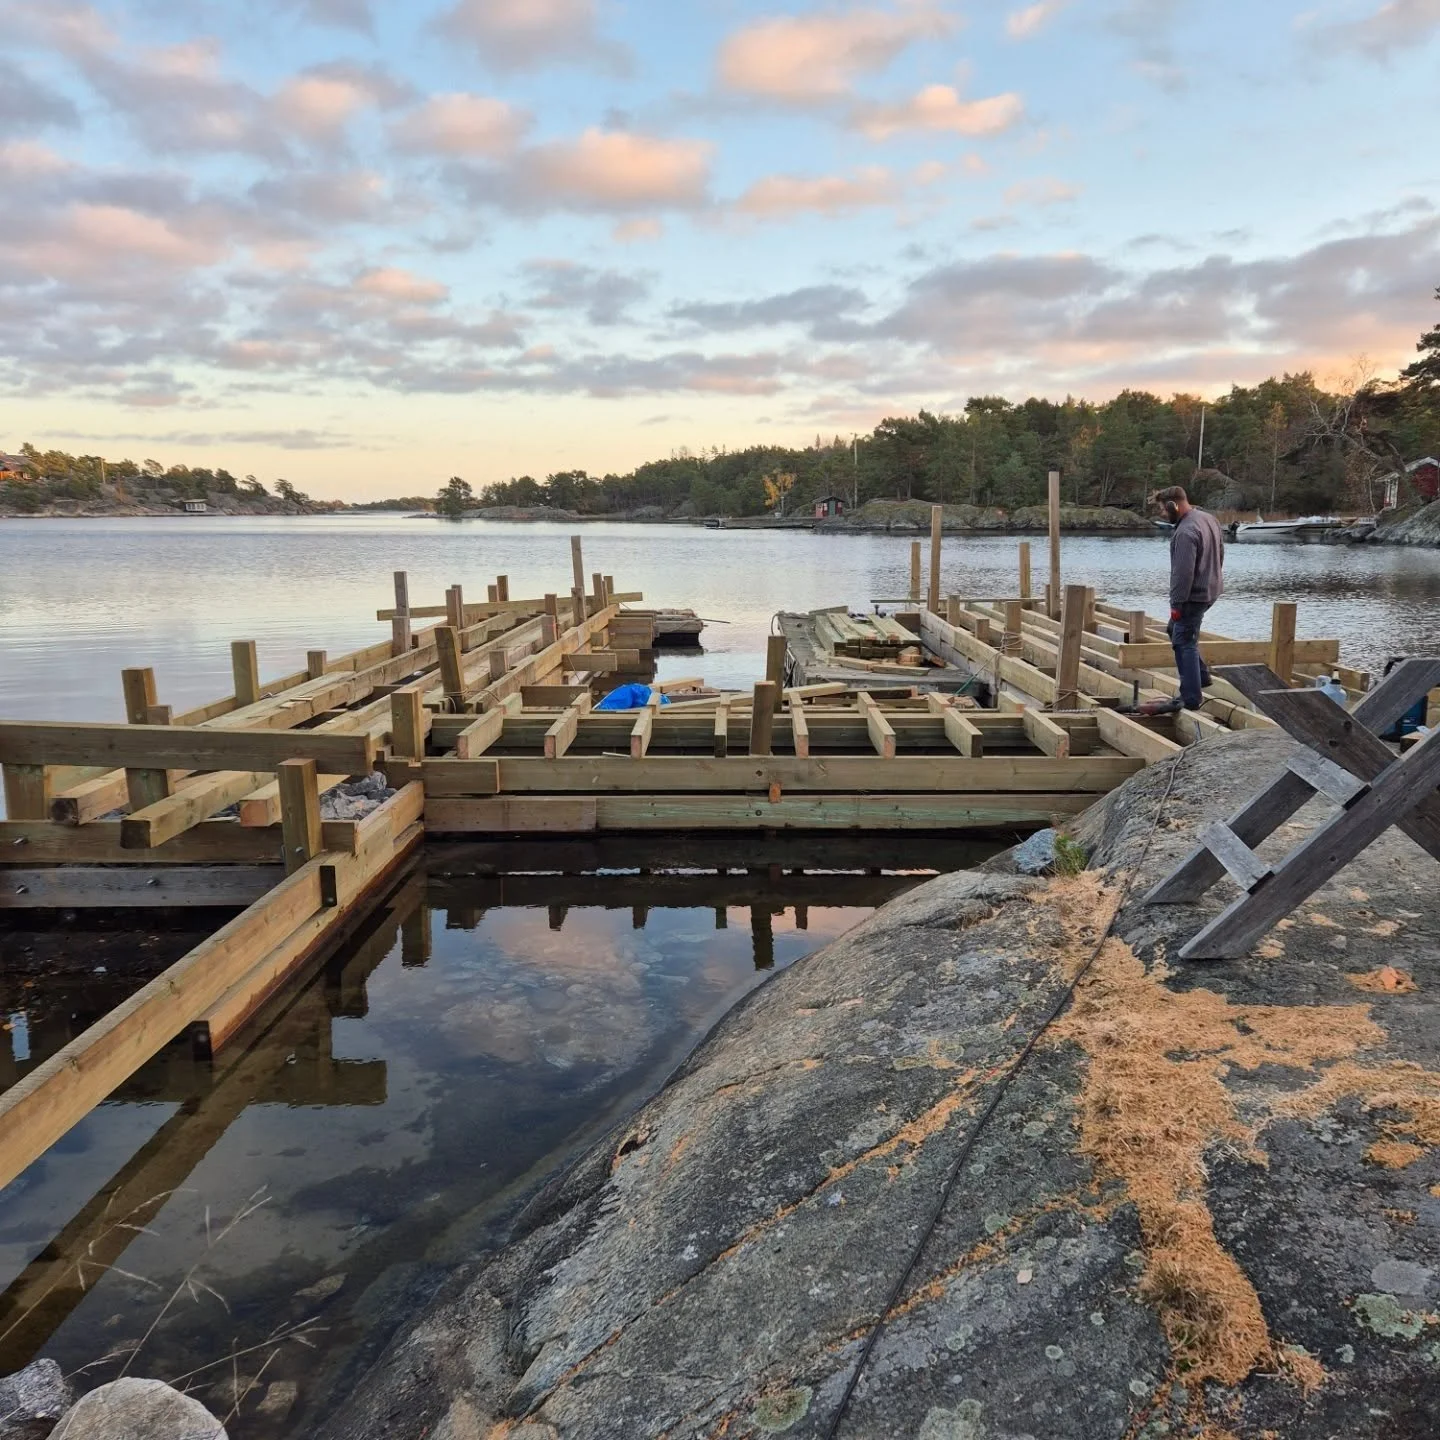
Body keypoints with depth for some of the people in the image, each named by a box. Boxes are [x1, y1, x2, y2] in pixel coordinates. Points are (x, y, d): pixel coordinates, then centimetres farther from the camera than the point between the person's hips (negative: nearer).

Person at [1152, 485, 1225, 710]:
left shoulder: (1185, 532, -24)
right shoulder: (1209, 518, 8)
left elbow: (1183, 572, -25)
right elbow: (1220, 555, 17)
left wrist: (1176, 604, -19)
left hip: (1194, 595, -10)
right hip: (1211, 589, 10)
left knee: (1184, 643, -3)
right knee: (1176, 630, 24)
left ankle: (1191, 699, -2)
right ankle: (1201, 676, 28)